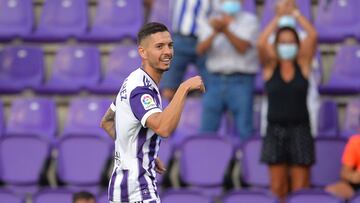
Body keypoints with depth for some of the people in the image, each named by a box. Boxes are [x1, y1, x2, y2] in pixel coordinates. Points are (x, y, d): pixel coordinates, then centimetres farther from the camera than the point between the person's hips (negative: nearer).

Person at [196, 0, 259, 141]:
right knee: (206, 131, 2)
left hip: (241, 81, -3)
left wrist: (225, 29, -20)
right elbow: (200, 50, -1)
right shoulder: (211, 21, 13)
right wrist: (215, 33, -18)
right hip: (215, 80, 3)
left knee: (244, 133, -7)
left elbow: (242, 47, -10)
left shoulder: (249, 20, 4)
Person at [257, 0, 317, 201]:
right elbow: (261, 43, -15)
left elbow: (313, 36, -11)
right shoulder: (270, 66, 3)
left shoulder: (303, 64, 4)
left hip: (300, 130, -1)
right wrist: (278, 17, -10)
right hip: (275, 130, 1)